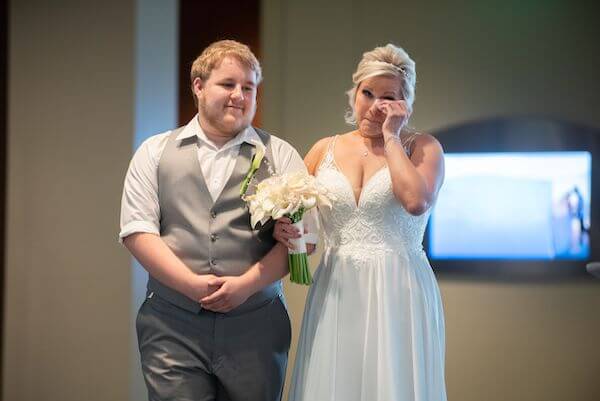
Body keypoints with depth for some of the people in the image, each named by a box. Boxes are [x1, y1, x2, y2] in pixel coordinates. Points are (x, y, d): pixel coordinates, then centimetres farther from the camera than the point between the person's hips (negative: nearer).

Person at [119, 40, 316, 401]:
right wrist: (193, 285, -11)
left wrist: (246, 284, -12)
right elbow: (137, 231, 1)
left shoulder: (280, 155, 8)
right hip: (172, 326, 0)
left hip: (256, 326, 1)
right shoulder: (155, 152, 10)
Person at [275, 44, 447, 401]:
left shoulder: (423, 147, 2)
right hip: (335, 294, 3)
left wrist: (391, 137, -8)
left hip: (398, 294, -2)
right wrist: (281, 227, -7)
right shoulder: (325, 150, 11)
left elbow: (416, 201, -17)